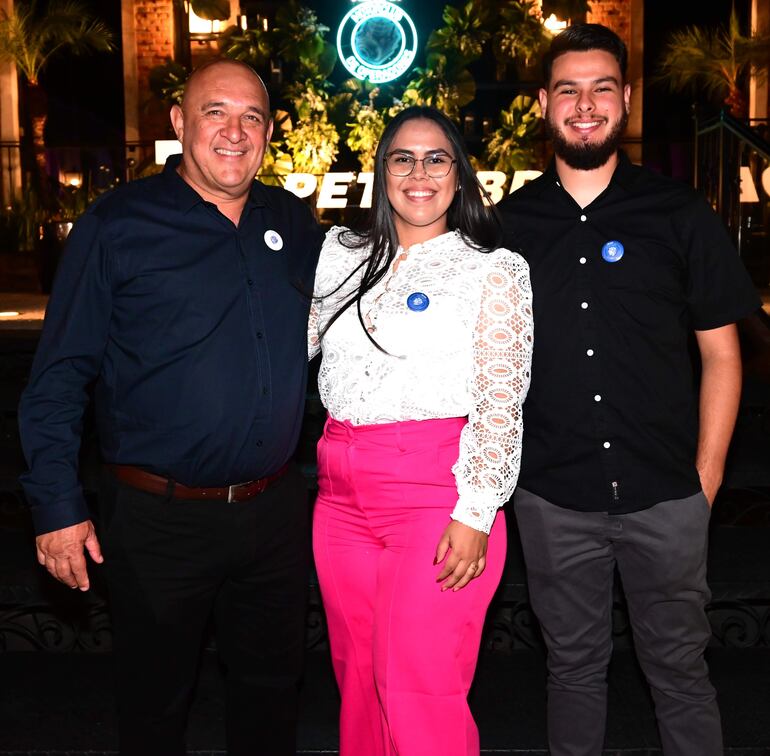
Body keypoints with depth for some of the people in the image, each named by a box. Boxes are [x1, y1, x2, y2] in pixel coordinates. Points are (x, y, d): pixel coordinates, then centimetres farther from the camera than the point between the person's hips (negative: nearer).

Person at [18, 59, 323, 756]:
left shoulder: (296, 225, 5)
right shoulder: (116, 227, -8)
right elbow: (58, 379, -7)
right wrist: (58, 507, -11)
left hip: (275, 508, 4)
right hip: (160, 516, -3)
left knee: (271, 685, 21)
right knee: (154, 700, 15)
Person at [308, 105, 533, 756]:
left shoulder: (493, 271, 2)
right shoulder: (341, 256, 15)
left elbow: (501, 404, -5)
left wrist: (475, 514, -13)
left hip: (437, 495, -5)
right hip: (342, 495, 5)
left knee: (419, 696, -4)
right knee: (359, 682, 14)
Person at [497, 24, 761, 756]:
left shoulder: (679, 214, -1)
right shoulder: (510, 222, 4)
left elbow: (720, 352, 2)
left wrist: (706, 476, -2)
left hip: (665, 497, -1)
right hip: (551, 497, 1)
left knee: (679, 669, 13)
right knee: (574, 665, 17)